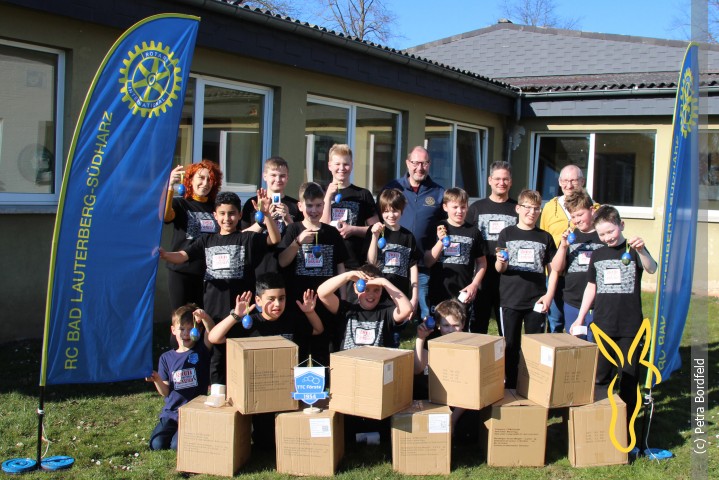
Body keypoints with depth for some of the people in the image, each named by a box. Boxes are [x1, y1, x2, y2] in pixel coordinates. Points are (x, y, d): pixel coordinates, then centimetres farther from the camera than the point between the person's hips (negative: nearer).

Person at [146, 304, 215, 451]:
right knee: (157, 445, -16)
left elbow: (211, 333, -22)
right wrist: (157, 380, -15)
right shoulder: (166, 358, 8)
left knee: (178, 446, -21)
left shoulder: (201, 351, 0)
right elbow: (165, 392, 7)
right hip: (171, 413, 3)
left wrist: (205, 317, -43)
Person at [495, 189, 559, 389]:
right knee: (510, 347, 6)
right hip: (510, 300, -1)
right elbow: (500, 268, 0)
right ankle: (510, 386, 16)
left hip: (536, 301, 1)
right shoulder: (507, 234, 3)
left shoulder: (545, 237, 7)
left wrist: (549, 295, -2)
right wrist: (500, 263, -23)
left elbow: (553, 269, 9)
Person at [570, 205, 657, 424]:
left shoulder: (634, 250, -4)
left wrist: (641, 250, -42)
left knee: (629, 375, 3)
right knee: (599, 374, 8)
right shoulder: (597, 255, 8)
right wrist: (580, 317, 14)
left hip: (630, 325, -3)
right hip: (602, 326, 3)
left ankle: (626, 420, 13)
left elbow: (652, 269, -24)